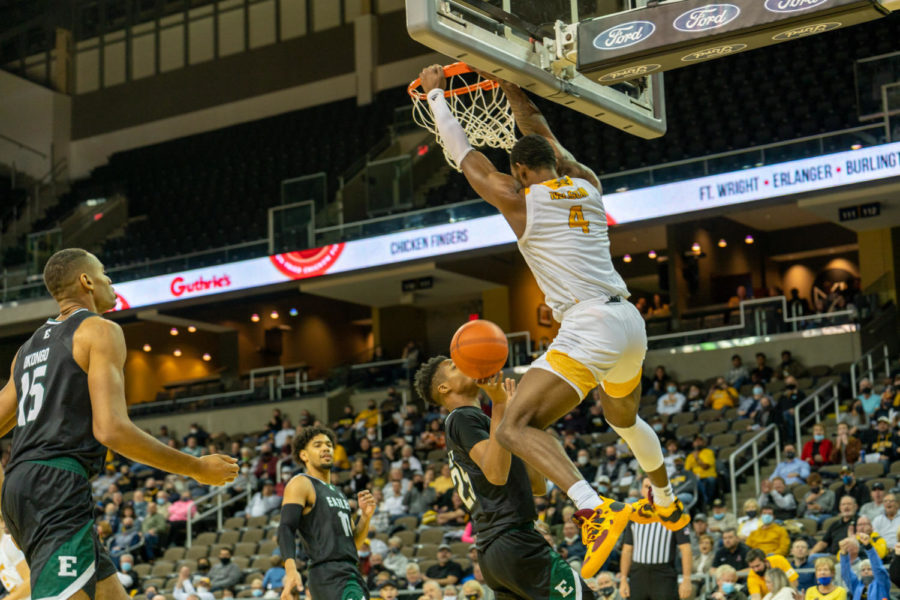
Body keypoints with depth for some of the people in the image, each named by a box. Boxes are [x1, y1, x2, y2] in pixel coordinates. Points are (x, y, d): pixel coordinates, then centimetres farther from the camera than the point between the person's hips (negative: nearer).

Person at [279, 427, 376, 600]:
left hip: (351, 572, 9)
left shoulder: (337, 493, 25)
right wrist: (291, 570, -30)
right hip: (328, 574, -9)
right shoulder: (301, 484, 0)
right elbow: (286, 529, -14)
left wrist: (365, 516, 6)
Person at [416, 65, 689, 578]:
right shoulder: (587, 184, 14)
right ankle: (667, 505, 52)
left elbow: (463, 152, 10)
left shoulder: (518, 198, -2)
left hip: (589, 328, -8)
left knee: (517, 427, -14)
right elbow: (546, 138, 32)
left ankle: (597, 511, -32)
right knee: (624, 418, 35)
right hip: (630, 322, 8)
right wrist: (514, 92, 41)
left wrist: (436, 92, 23)